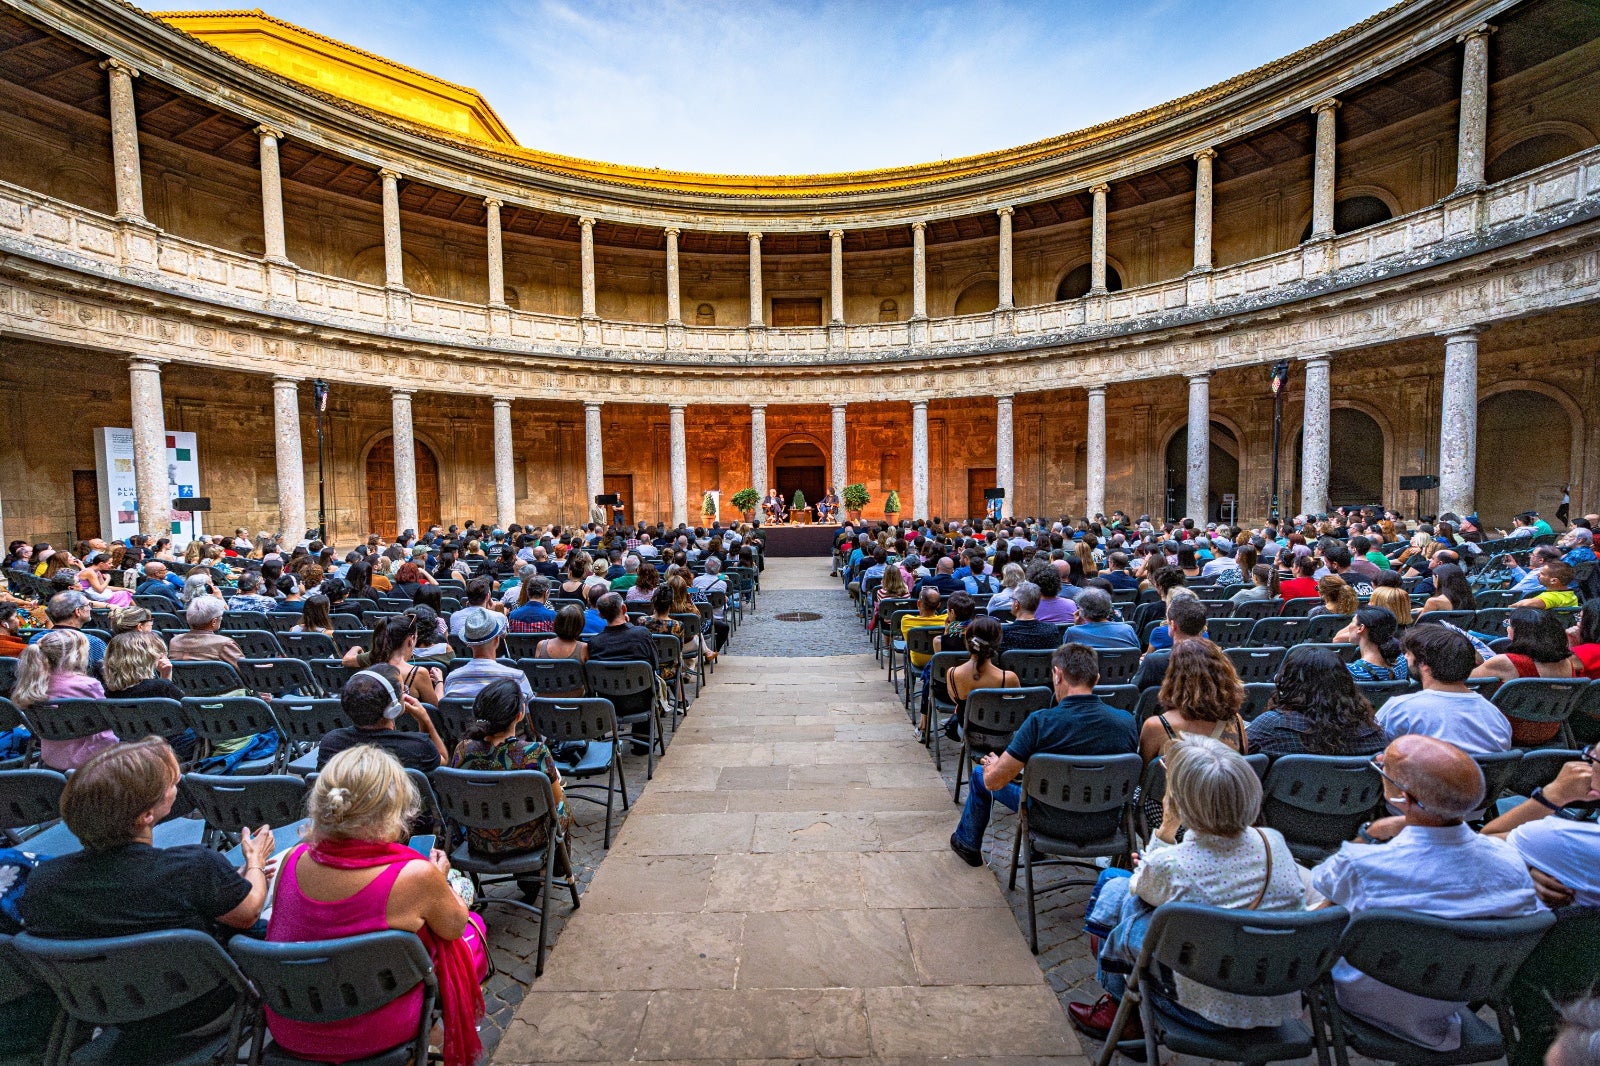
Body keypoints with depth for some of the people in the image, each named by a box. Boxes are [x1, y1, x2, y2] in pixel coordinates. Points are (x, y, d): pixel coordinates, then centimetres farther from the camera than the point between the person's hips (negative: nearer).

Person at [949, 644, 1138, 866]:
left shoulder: (1041, 722, -27)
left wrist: (992, 765, 4)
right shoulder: (1127, 721, -15)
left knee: (981, 773, 19)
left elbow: (994, 781, -20)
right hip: (1106, 824, 4)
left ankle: (968, 844, 43)